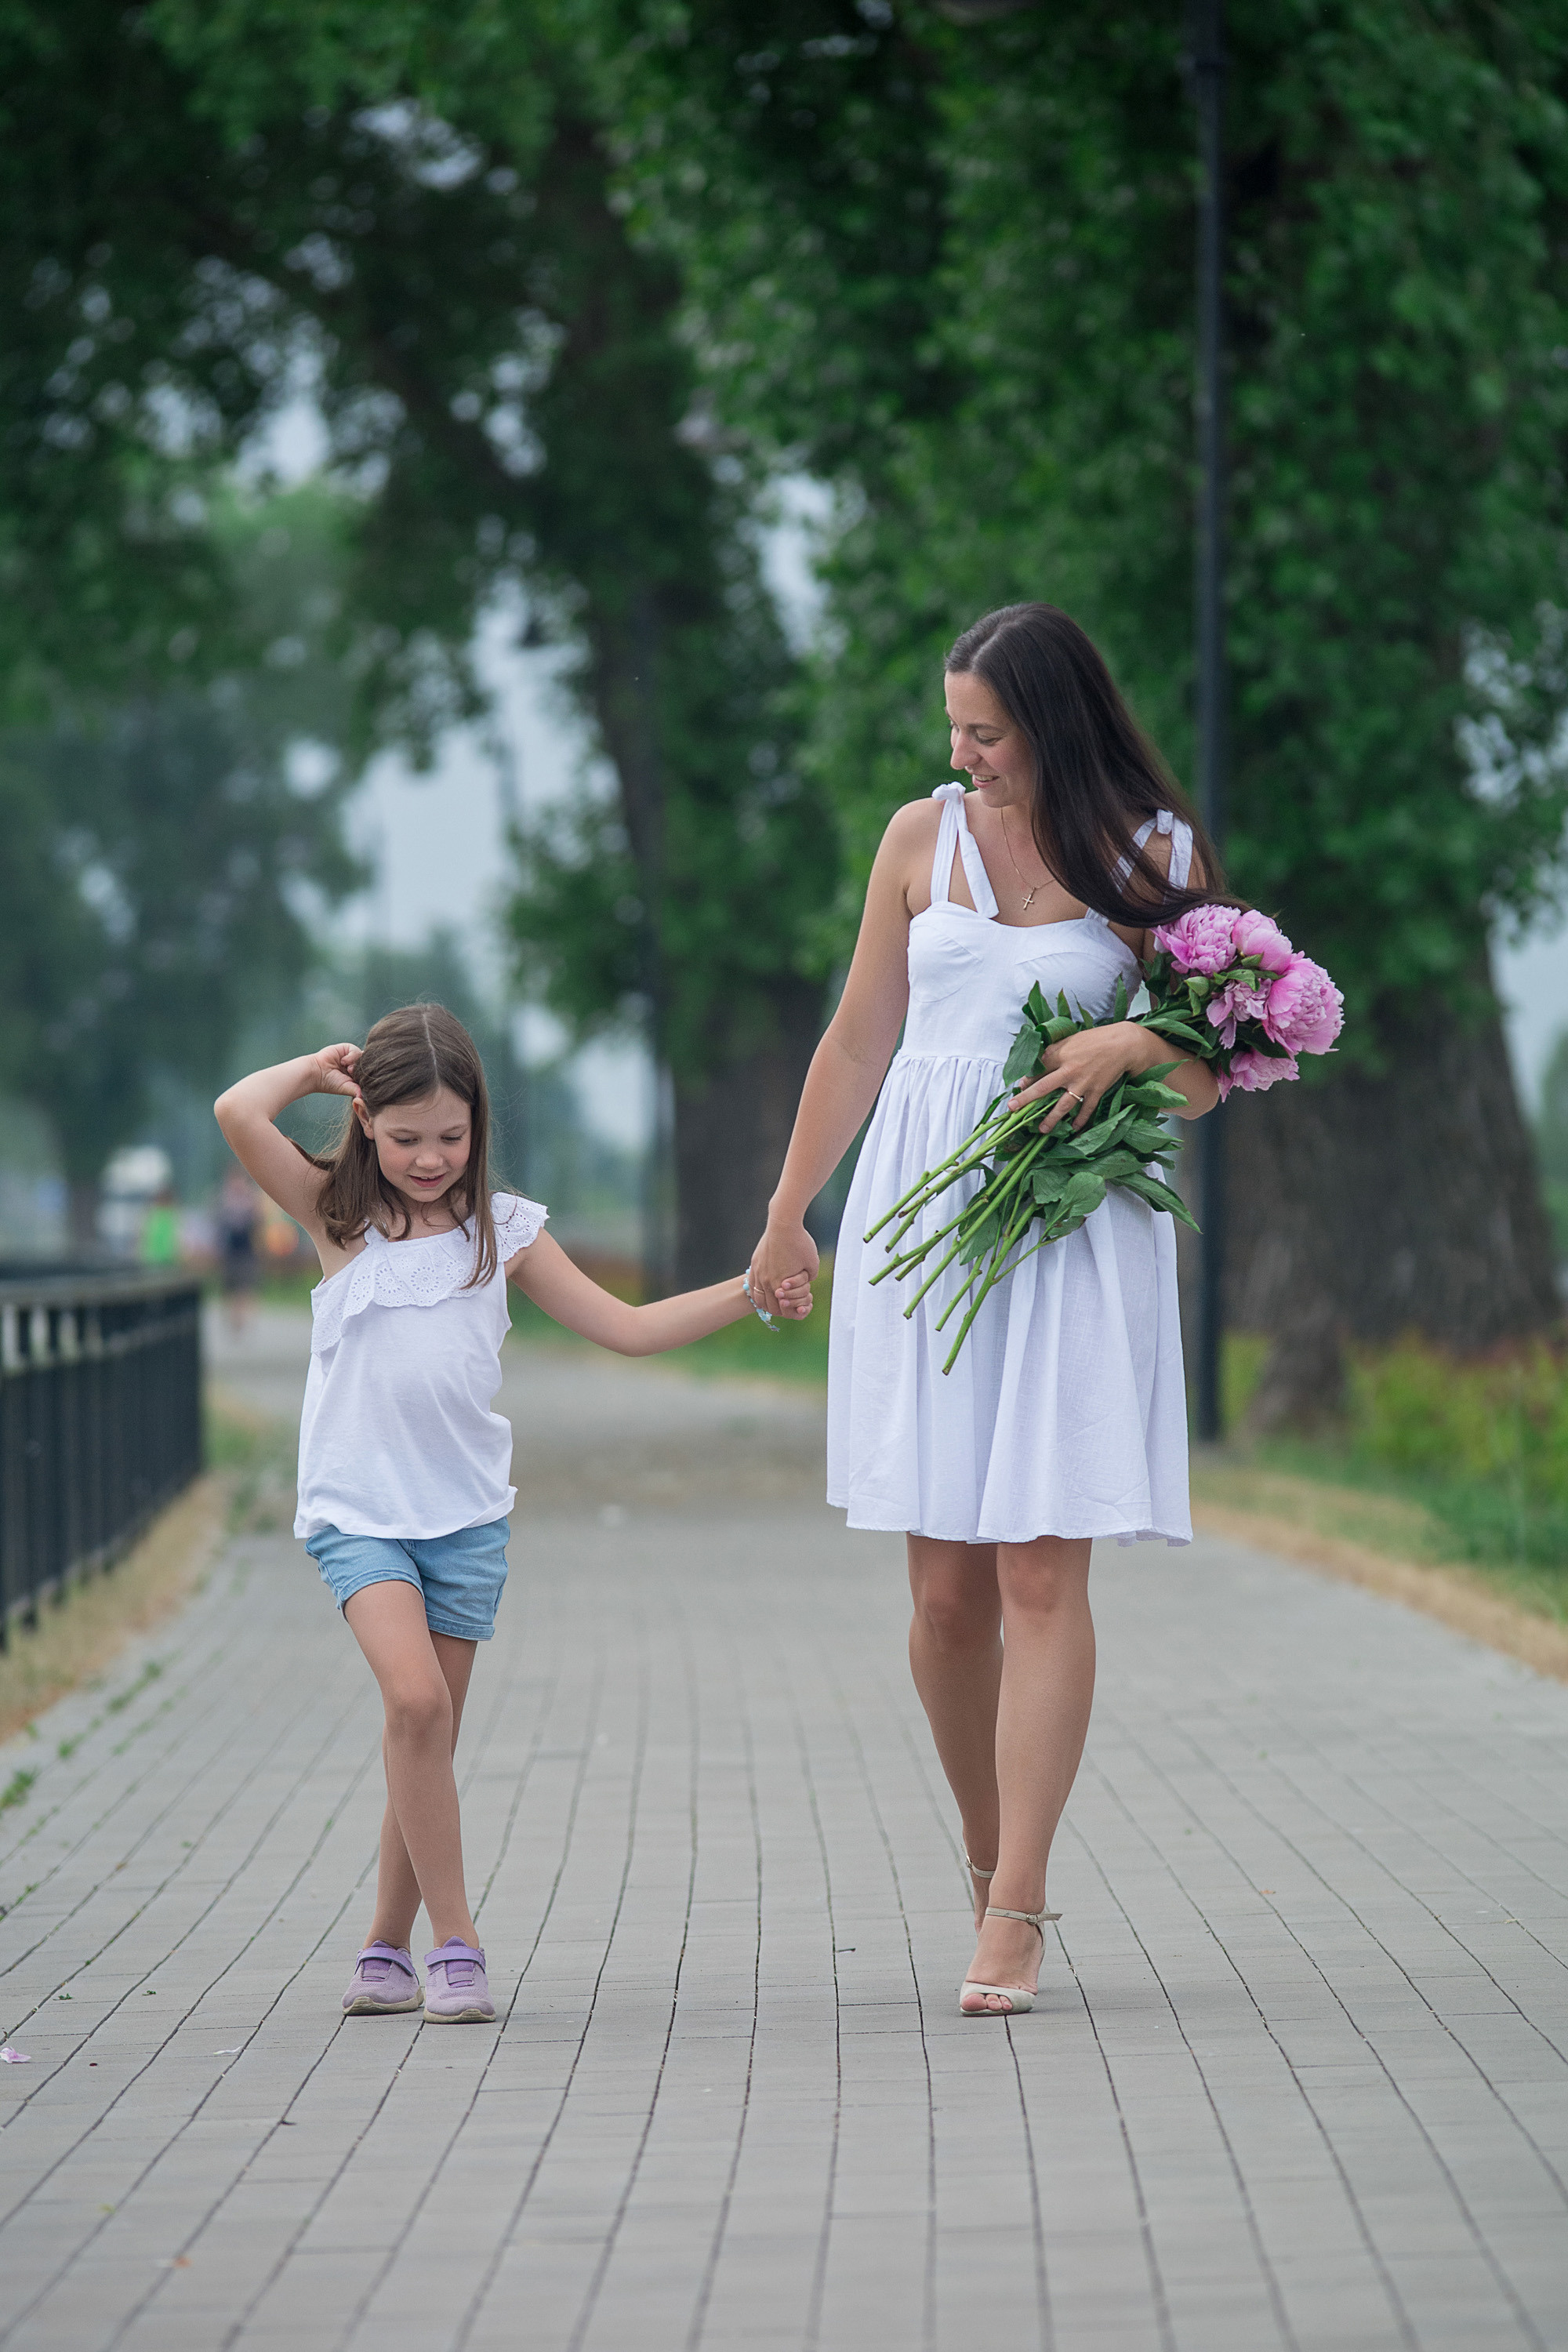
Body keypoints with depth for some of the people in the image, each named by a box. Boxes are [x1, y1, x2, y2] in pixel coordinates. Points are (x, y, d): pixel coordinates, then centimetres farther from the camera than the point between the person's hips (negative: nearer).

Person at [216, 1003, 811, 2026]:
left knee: (429, 1734, 7)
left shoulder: (503, 1230, 6)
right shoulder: (339, 1215, 0)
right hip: (358, 1507, -3)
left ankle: (389, 1948, 22)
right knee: (417, 1701, -21)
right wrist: (317, 1068, 0)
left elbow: (625, 1326, 10)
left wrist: (750, 1292, 4)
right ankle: (455, 1944, -14)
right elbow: (238, 1113, -15)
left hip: (467, 1511, 3)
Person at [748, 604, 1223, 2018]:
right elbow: (860, 1041, 16)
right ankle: (988, 1865, 18)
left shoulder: (1153, 856, 1)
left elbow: (1212, 1068, 6)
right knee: (946, 1586, 0)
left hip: (1073, 1229, -3)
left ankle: (1018, 1913, -8)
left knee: (1040, 1575, -9)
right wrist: (787, 1216, 19)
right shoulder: (924, 837, 8)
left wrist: (1134, 1048, -16)